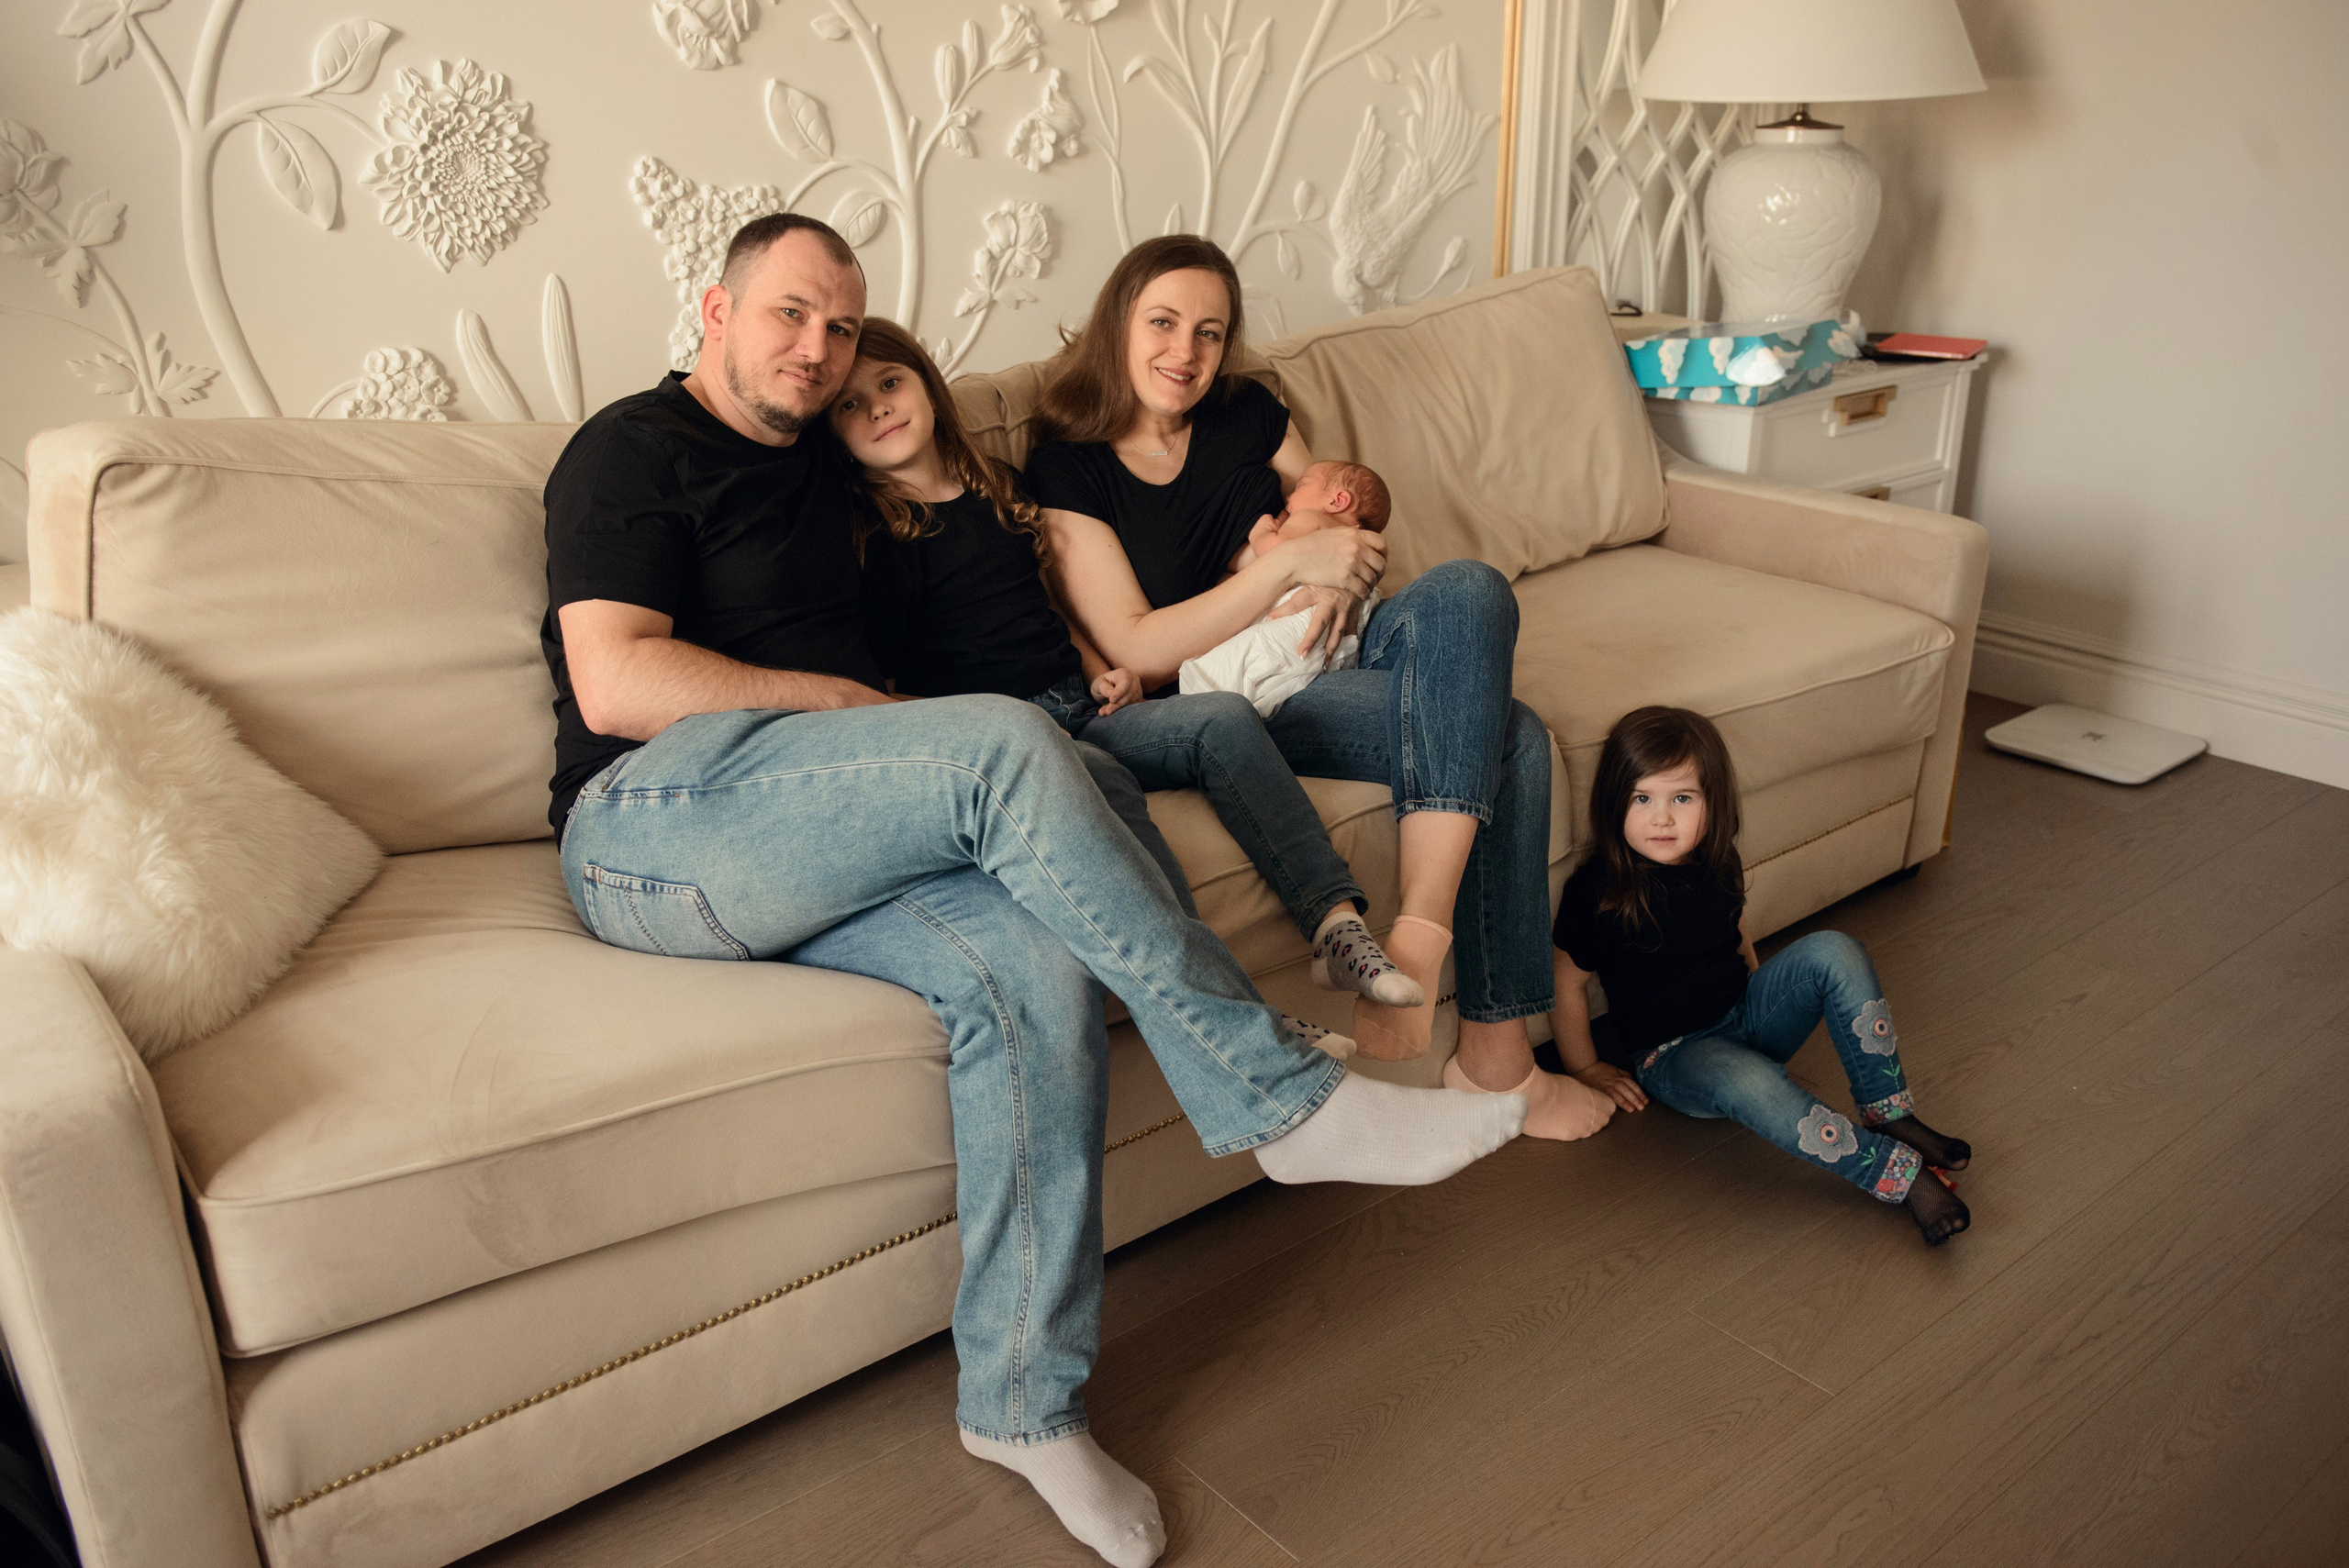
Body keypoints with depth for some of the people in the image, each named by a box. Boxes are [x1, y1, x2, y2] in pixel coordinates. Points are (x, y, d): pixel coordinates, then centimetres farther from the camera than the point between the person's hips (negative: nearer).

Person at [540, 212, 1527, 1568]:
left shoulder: (820, 460, 24)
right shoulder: (633, 450, 2)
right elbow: (614, 685, -12)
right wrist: (847, 704, -8)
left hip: (806, 845, 7)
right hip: (650, 821, -7)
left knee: (1039, 964, -24)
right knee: (1010, 745, -30)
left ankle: (1024, 1402, -14)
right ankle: (1284, 1100, -24)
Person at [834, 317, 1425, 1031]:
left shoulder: (995, 489, 20)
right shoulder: (871, 536, 0)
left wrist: (1099, 673, 13)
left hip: (1079, 710, 7)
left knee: (1224, 719, -16)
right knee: (1097, 773, -36)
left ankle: (1335, 922, -25)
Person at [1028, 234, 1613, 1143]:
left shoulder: (1247, 414, 10)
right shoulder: (1068, 468, -6)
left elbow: (1339, 522, 21)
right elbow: (1139, 650, -13)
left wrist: (1342, 577, -5)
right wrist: (1290, 563, -19)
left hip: (1325, 656, 6)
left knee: (1469, 590, -25)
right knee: (1493, 730, -26)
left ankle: (1416, 948, -30)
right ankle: (1493, 1057, -25)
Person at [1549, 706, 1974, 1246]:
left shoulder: (1718, 864, 0)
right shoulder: (1597, 891, -19)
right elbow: (1566, 983, -10)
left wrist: (1764, 994, 14)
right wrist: (1587, 1068, -4)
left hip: (1746, 1015, 6)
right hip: (1674, 1053, -6)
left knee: (1833, 952, -18)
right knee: (1745, 1081, -39)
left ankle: (1888, 1113, -15)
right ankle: (1901, 1174, -34)